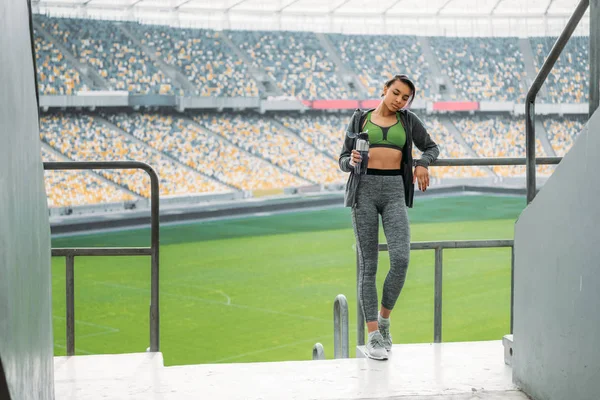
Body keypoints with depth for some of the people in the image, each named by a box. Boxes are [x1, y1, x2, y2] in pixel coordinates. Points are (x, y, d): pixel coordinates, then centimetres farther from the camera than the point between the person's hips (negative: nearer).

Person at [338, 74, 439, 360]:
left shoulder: (408, 121, 14)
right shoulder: (360, 119, 11)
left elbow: (431, 148, 25)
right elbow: (343, 160, 10)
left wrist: (422, 163, 2)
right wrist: (352, 160, -14)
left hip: (395, 192, 1)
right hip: (364, 190, -1)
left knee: (400, 259, -17)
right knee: (368, 264, -3)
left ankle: (384, 318, 7)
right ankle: (373, 336, 1)